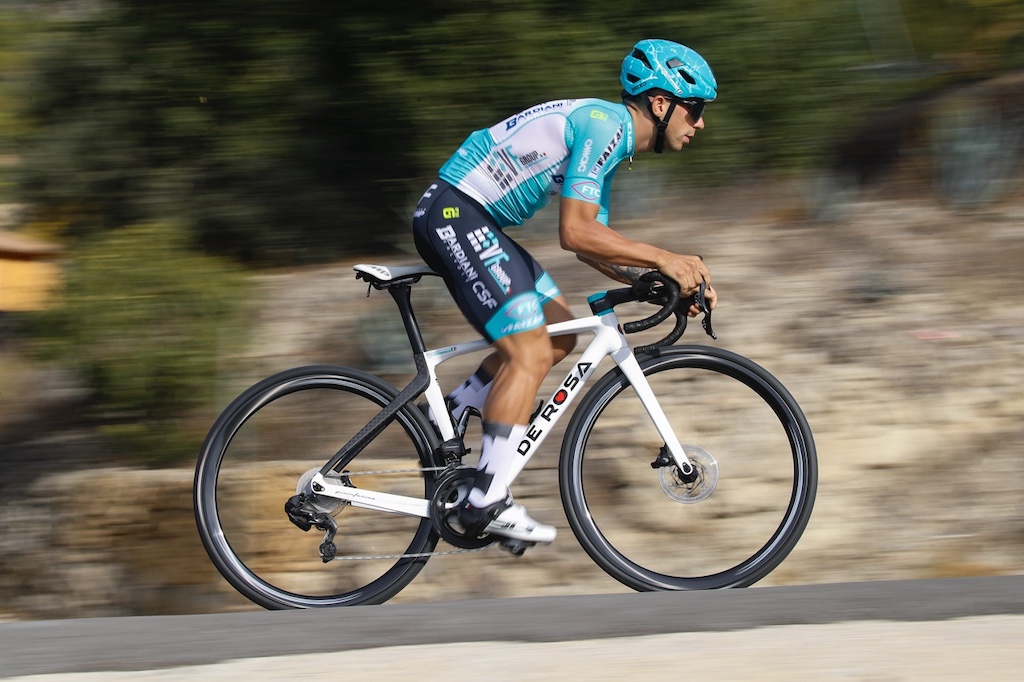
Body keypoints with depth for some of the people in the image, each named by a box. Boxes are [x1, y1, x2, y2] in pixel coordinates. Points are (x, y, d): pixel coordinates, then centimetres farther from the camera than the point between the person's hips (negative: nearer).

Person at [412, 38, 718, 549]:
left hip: (471, 221, 11)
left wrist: (660, 280, 6)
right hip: (455, 214, -11)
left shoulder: (611, 139, 16)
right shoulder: (604, 124, -16)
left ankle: (454, 414, 17)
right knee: (529, 355, -14)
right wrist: (664, 259, -20)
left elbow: (594, 245, 19)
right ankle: (487, 503, -11)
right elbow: (575, 233, -23)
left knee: (559, 334, 13)